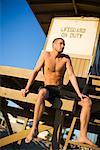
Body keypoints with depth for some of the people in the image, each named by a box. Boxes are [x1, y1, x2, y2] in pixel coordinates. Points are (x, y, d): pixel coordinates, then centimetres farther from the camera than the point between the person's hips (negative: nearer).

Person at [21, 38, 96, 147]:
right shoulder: (46, 55, 1)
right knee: (42, 93, -43)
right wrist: (27, 88, -10)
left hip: (61, 90, 4)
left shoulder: (66, 58, 6)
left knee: (87, 101, -14)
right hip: (48, 88, -3)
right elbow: (35, 71, -2)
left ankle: (82, 136, -15)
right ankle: (34, 129, -35)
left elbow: (71, 75, -1)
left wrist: (79, 93, -12)